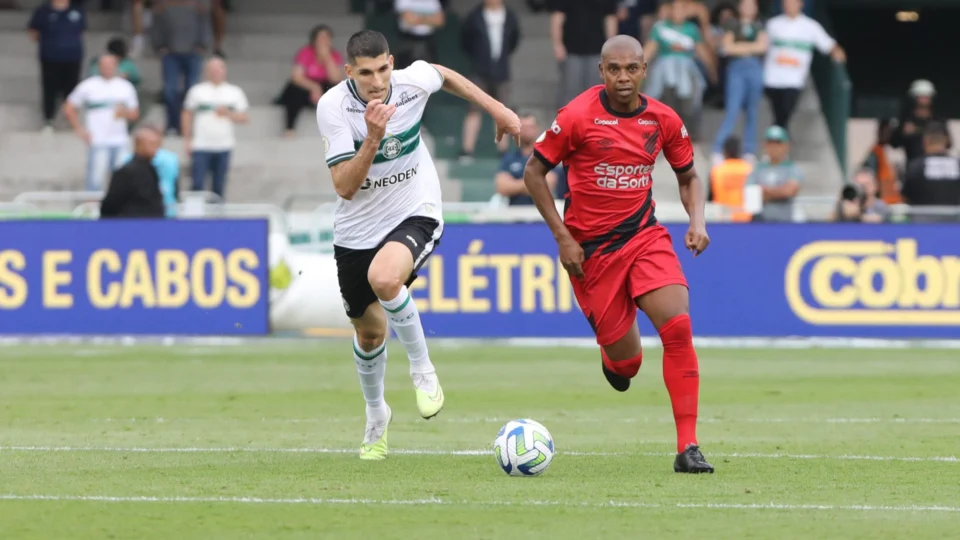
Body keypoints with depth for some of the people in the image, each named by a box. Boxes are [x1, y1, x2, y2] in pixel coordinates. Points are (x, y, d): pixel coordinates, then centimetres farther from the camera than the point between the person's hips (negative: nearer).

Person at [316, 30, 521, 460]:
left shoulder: (412, 82, -15)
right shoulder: (333, 107, -19)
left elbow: (445, 76, 13)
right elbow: (344, 187, -23)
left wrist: (497, 109, 17)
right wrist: (373, 139, -35)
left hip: (415, 215, -1)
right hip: (357, 230, 1)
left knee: (384, 278, -35)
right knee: (369, 332, 15)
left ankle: (422, 370, -12)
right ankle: (376, 415, 45)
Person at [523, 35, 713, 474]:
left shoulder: (663, 120, 0)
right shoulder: (577, 116, -11)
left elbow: (688, 177, 15)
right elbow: (534, 172, -3)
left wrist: (697, 221, -5)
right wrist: (563, 237, -9)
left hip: (645, 236, 2)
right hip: (589, 250, -2)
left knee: (678, 326, -21)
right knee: (626, 364, 0)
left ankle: (687, 448, -17)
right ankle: (613, 356, 44)